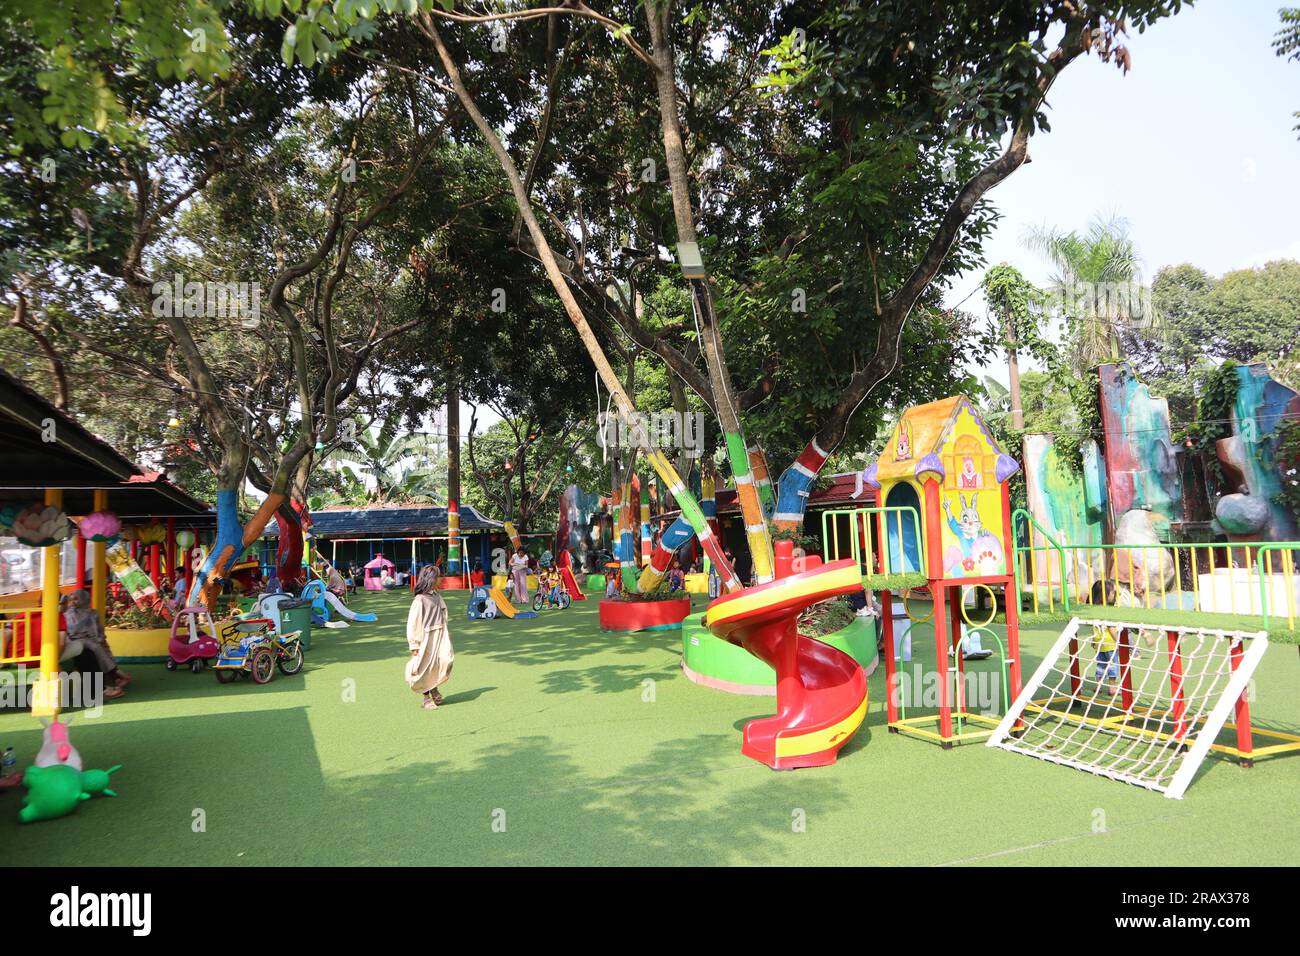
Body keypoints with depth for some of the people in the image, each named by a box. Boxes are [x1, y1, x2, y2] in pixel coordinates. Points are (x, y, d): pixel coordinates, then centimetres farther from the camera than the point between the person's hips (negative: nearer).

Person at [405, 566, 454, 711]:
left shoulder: (437, 596, 7)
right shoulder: (420, 600, -14)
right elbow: (412, 623, -12)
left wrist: (446, 633, 14)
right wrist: (414, 645, -12)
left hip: (440, 635, 6)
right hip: (426, 638, -6)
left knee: (446, 659, -8)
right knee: (426, 668, 3)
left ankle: (434, 687, 17)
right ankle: (426, 698, 21)